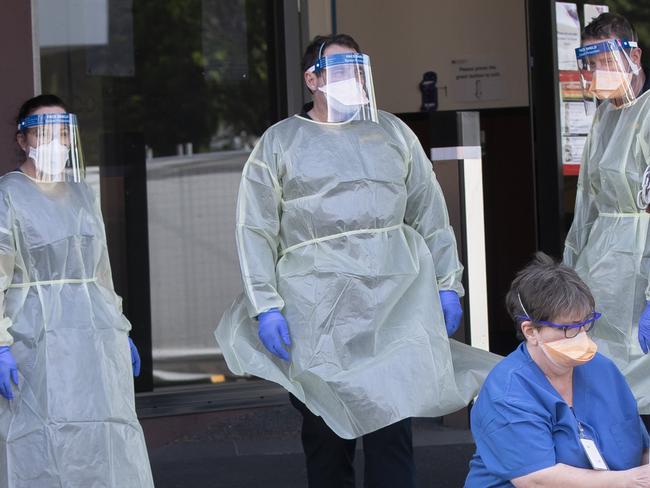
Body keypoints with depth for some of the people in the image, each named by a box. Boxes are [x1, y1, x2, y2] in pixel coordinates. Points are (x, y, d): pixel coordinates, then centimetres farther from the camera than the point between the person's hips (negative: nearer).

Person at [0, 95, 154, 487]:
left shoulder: (83, 194, 16)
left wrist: (119, 328, 21)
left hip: (96, 336, 6)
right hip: (39, 339, -6)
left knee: (106, 442, 5)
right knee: (44, 450, -9)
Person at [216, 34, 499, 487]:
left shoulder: (393, 133, 15)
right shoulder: (279, 143, 7)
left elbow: (431, 215, 15)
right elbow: (256, 232, 1)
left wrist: (447, 285, 9)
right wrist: (265, 306, -8)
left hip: (395, 306, 2)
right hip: (317, 315, -1)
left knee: (391, 428, -2)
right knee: (327, 433, 3)